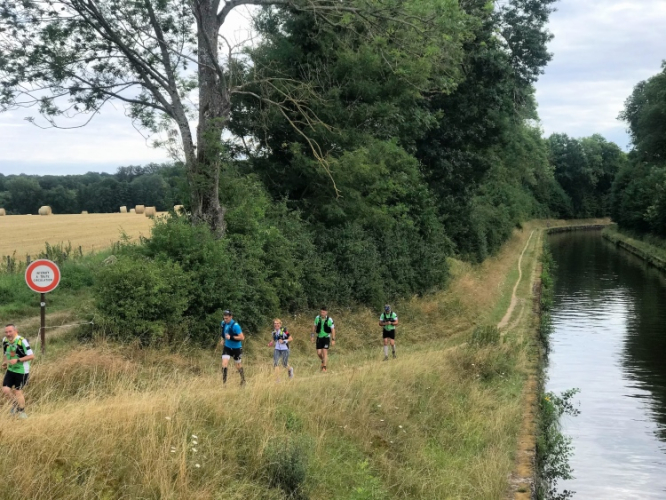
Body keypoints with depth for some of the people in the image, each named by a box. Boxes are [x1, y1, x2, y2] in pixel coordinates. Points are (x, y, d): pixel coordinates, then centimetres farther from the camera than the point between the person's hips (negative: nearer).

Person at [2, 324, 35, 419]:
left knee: (18, 392, 0)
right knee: (5, 390, -3)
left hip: (22, 371, -6)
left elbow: (32, 356, -22)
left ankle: (22, 412, 21)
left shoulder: (22, 341, -23)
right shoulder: (5, 341, -1)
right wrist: (5, 362, -3)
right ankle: (15, 404, 26)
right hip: (10, 370, 6)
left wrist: (18, 360, -29)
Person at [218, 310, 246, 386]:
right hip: (227, 346, 4)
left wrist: (231, 337, -30)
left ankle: (243, 380, 32)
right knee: (224, 363, -12)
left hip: (236, 348, -4)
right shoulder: (223, 323, -4)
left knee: (238, 365, 11)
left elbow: (242, 337, -26)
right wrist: (222, 339, 6)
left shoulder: (235, 326, -24)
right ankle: (224, 382, -8)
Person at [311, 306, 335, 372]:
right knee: (319, 353, 1)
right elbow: (314, 326, 6)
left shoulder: (329, 320, -16)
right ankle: (323, 361, 33)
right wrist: (312, 336, 5)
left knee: (324, 352, -13)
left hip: (326, 338, -3)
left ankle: (324, 367, -8)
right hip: (319, 338, 3)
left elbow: (333, 330, -9)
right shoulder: (317, 318, -8)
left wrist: (333, 339, -11)